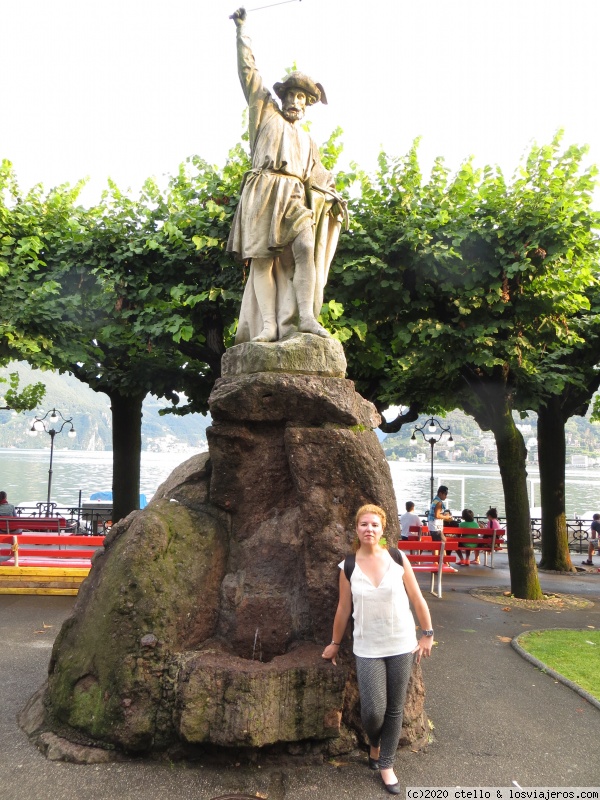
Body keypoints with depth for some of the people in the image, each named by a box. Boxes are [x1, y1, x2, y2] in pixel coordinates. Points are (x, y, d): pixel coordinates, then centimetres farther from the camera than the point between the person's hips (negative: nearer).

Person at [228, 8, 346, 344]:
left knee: (306, 248, -21)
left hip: (294, 197, 3)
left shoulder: (308, 140, 30)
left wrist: (333, 196, 2)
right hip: (264, 192, -2)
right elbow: (249, 70, 20)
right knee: (262, 259, -13)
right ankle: (268, 326, -20)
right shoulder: (266, 113, 22)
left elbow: (318, 173, 19)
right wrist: (242, 29, 20)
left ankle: (306, 317, -29)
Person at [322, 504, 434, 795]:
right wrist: (335, 643, 11)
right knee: (373, 710, -5)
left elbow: (417, 600, 2)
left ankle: (386, 764, 28)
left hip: (401, 645, 1)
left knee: (395, 710, 8)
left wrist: (427, 634, 4)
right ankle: (374, 746, 29)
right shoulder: (348, 567, -6)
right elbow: (344, 609, 4)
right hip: (368, 648, -1)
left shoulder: (398, 559, -6)